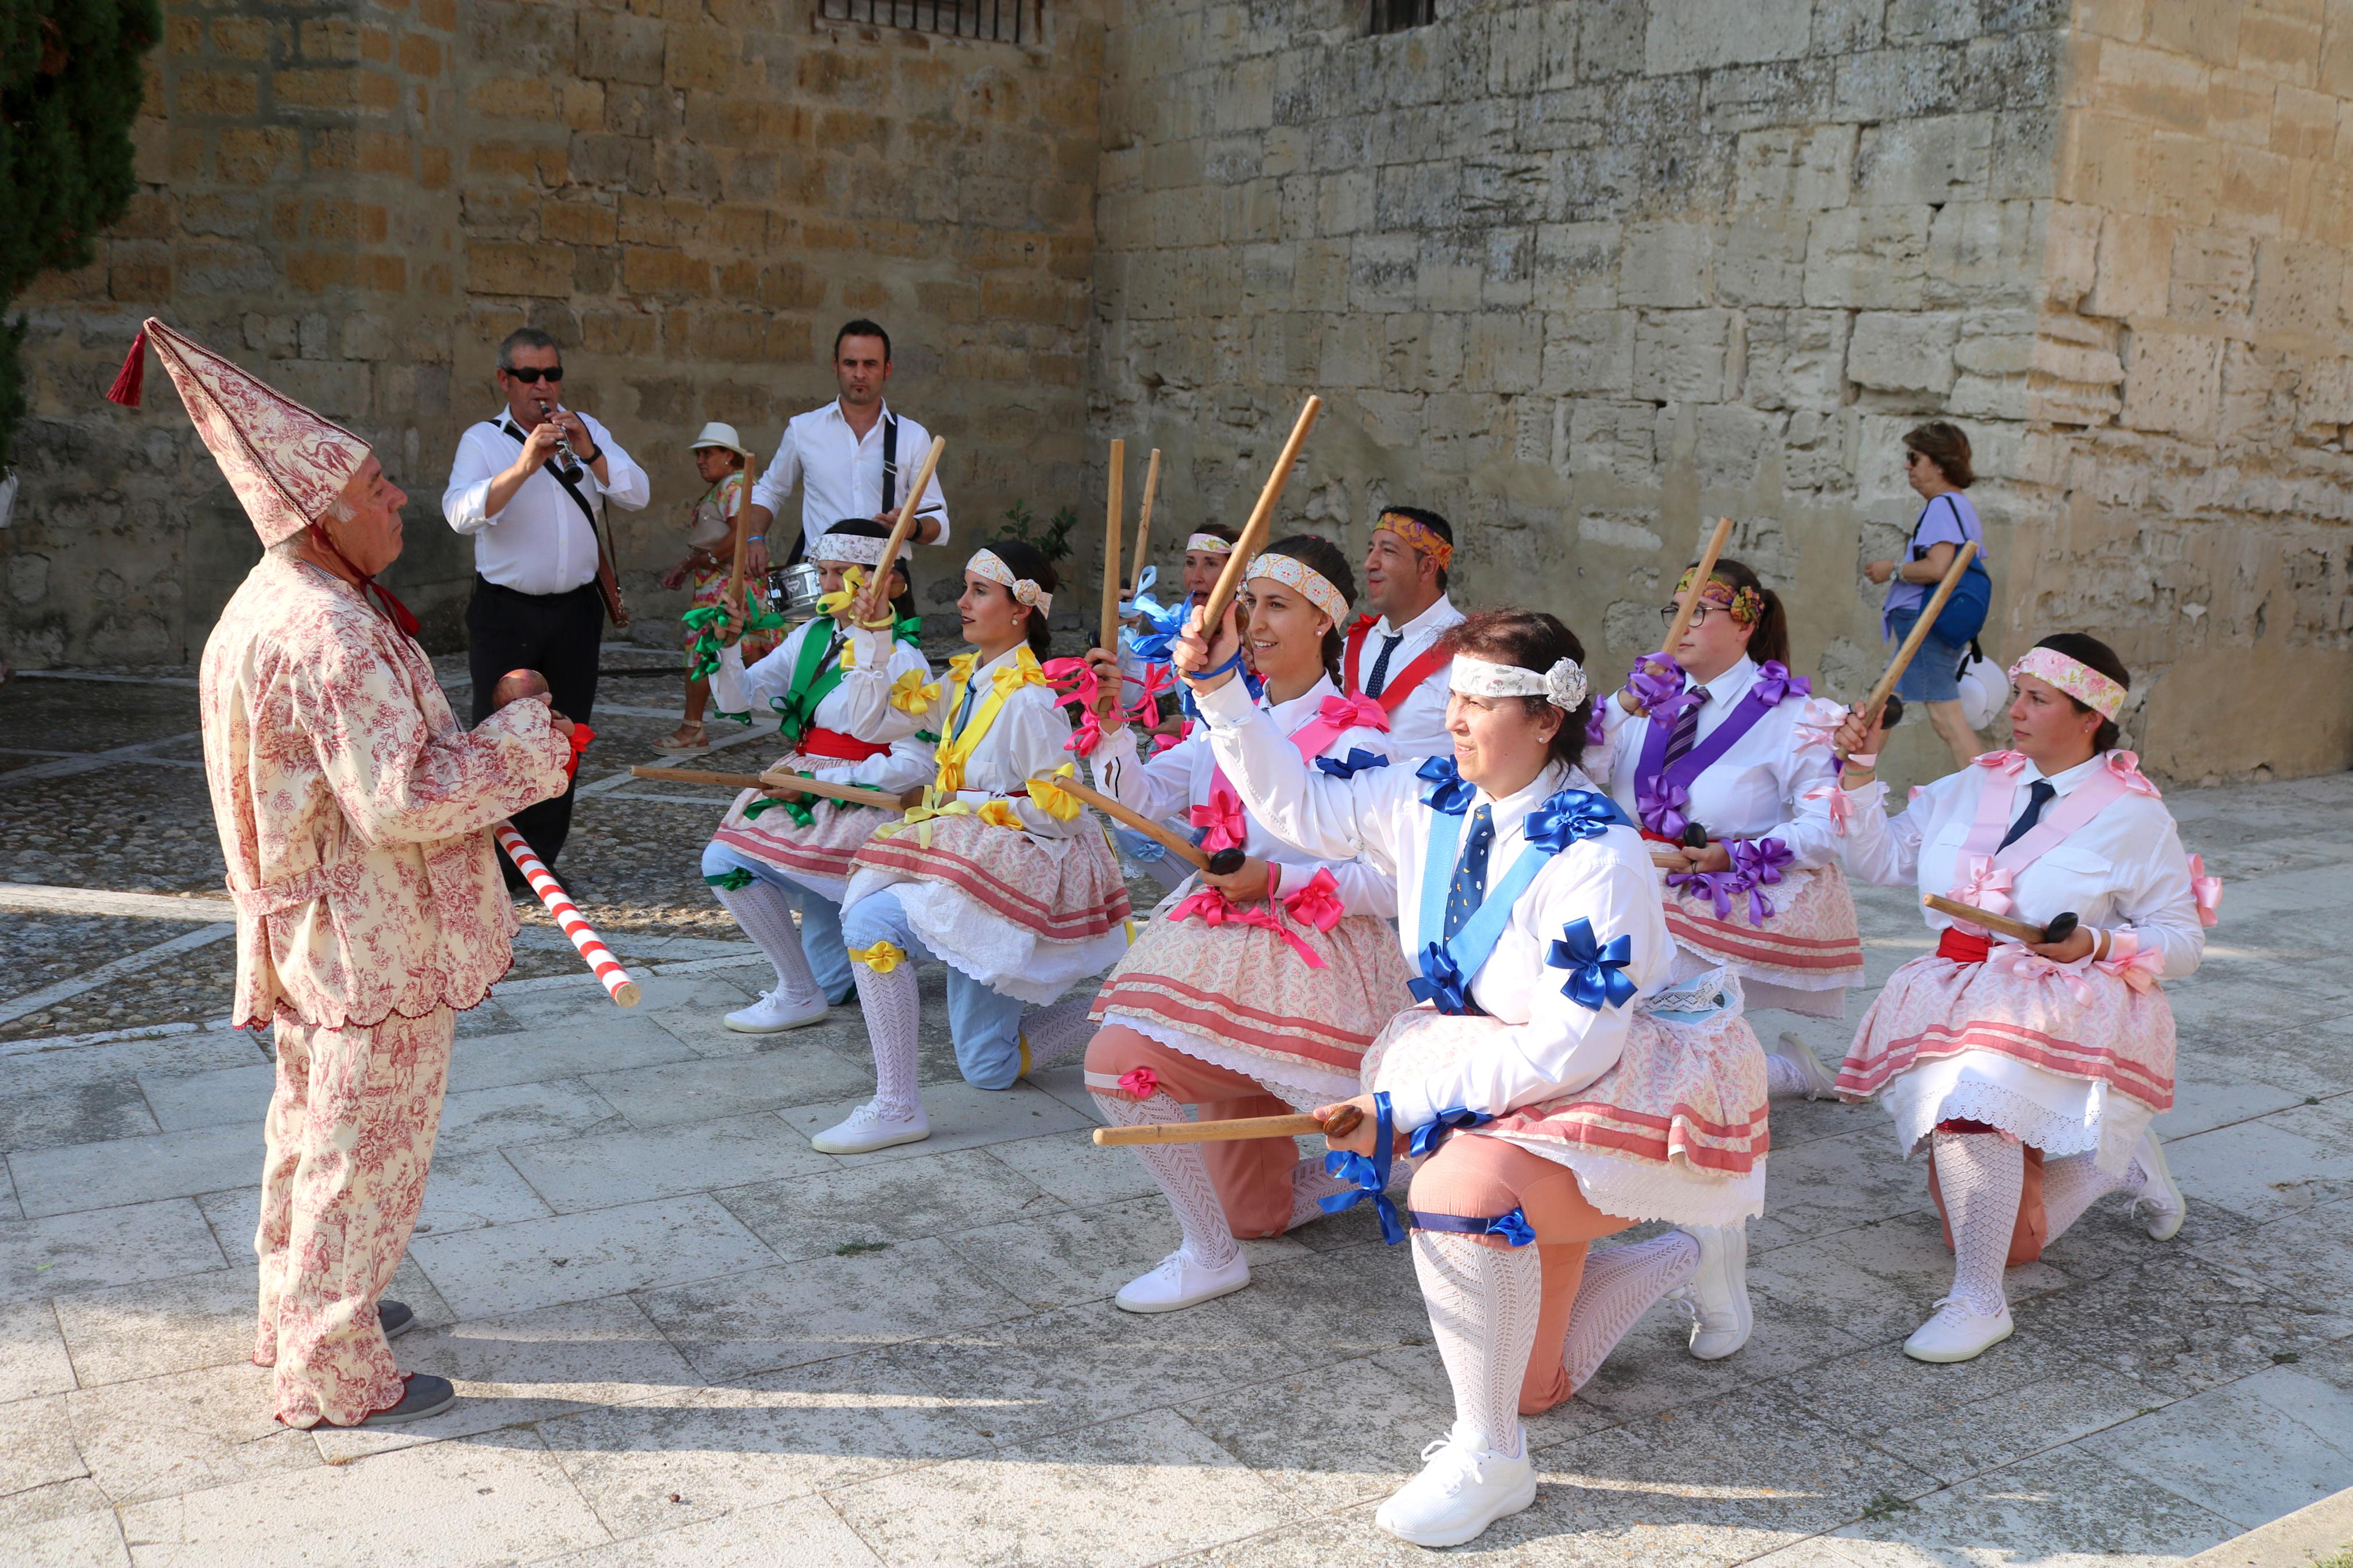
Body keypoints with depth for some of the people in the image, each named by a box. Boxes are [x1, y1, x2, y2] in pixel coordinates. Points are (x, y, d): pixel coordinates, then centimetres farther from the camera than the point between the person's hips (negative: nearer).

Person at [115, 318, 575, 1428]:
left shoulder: (269, 606, 7)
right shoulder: (330, 633, -27)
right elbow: (401, 799, -29)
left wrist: (477, 746, 13)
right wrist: (529, 743, -19)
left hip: (318, 926, 10)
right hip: (372, 936, -10)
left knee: (315, 1122, 23)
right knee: (366, 1145, 3)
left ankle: (300, 1314, 41)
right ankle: (332, 1372, 17)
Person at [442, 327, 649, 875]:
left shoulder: (588, 430, 10)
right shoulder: (482, 440, -2)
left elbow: (637, 496, -2)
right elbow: (461, 513, -19)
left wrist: (588, 452, -17)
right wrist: (524, 466, -31)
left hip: (575, 608, 4)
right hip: (506, 610, -4)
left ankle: (542, 858, 19)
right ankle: (491, 866, 3)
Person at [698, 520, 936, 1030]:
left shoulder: (903, 659, -13)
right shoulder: (812, 637, 9)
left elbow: (915, 766, -19)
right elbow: (739, 698, 9)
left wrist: (815, 782, -20)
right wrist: (728, 645, -10)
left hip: (861, 800, -8)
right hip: (804, 788, 8)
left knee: (728, 862, -18)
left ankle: (800, 996, -5)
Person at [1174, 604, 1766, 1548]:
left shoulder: (1597, 857, -27)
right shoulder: (1433, 803, -6)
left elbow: (1570, 1051, -31)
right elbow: (1302, 807, 3)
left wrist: (1399, 1106, -30)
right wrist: (1220, 692, -7)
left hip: (1625, 1088, -7)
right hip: (1506, 1076, 8)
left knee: (1461, 1187, -38)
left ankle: (1488, 1461, -17)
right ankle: (1680, 1256, 42)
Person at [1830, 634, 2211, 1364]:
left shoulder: (2134, 818, -2)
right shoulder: (1970, 791, 10)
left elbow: (2182, 940, -1)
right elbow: (1878, 860, 12)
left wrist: (2095, 944, -18)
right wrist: (1861, 773, 1)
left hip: (2068, 1016, -5)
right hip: (1953, 1005, 6)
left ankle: (1979, 1304, -5)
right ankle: (2125, 1159, 29)